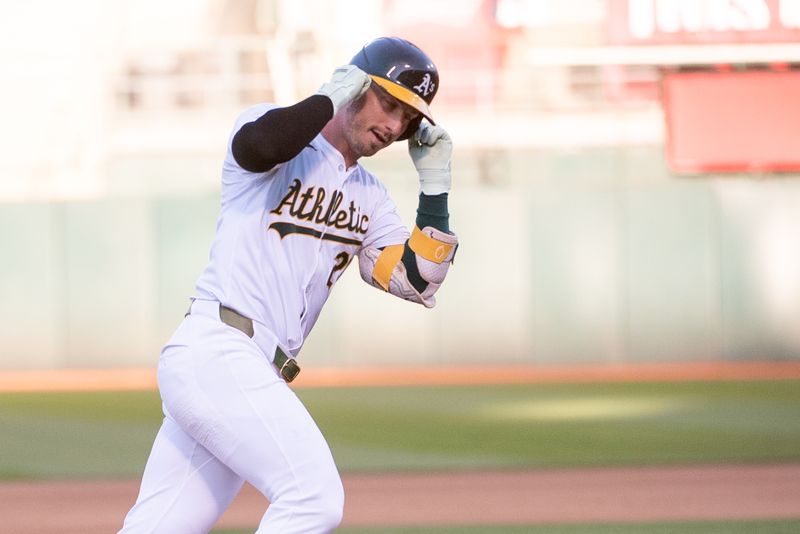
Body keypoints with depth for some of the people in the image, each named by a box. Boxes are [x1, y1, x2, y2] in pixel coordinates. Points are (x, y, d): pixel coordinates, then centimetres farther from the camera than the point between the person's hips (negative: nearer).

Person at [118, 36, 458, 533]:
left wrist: (435, 186, 5)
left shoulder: (370, 198, 20)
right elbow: (257, 146, -26)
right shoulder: (279, 132, 0)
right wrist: (329, 98, -11)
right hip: (216, 349, -8)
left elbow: (417, 282, 9)